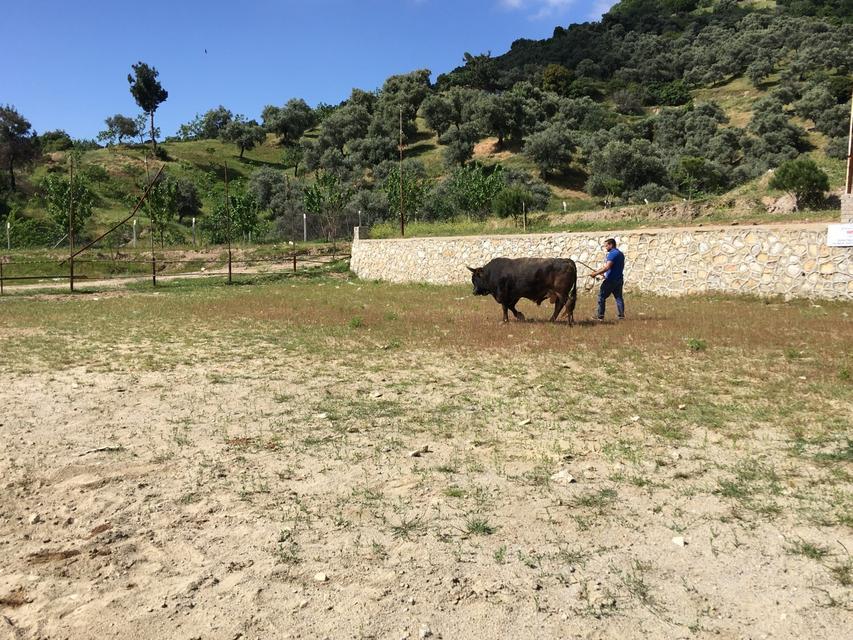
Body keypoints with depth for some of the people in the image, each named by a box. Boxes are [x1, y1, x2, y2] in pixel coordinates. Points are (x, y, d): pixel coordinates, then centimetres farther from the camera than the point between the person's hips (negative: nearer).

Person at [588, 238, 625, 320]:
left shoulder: (612, 254, -14)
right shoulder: (621, 254, 16)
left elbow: (607, 267, -24)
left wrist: (596, 273, -23)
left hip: (611, 280, -9)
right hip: (619, 279, 9)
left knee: (601, 296, -1)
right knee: (618, 297, 11)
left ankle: (600, 315, 1)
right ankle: (621, 315, 7)